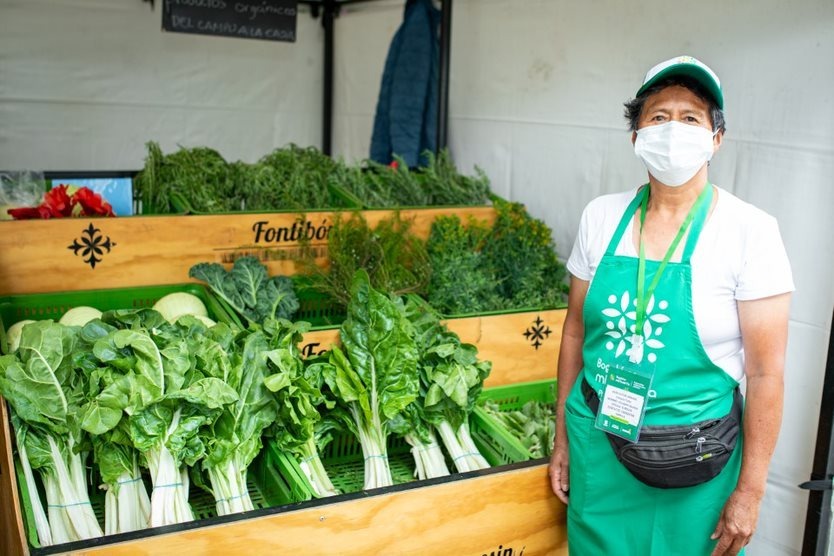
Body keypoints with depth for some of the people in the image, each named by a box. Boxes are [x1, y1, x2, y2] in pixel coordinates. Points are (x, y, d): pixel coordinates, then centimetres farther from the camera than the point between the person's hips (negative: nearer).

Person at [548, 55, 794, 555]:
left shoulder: (749, 231, -13)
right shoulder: (602, 216, -3)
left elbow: (765, 373, -10)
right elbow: (576, 332, 5)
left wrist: (749, 492, -8)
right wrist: (563, 439, 8)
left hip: (693, 465, -3)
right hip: (597, 445, 3)